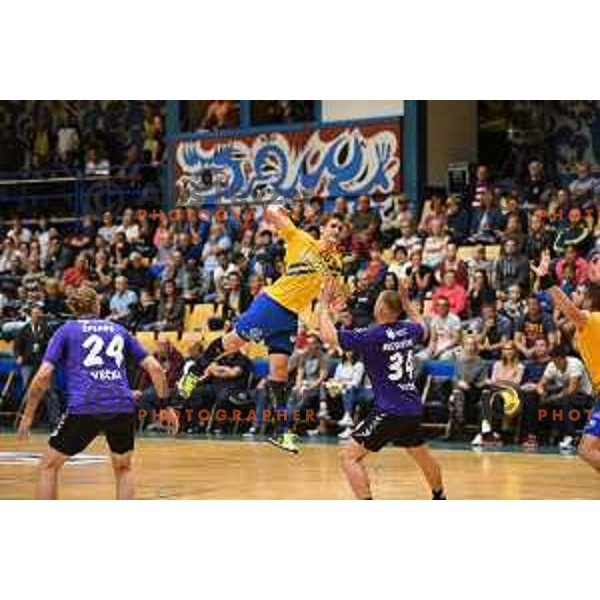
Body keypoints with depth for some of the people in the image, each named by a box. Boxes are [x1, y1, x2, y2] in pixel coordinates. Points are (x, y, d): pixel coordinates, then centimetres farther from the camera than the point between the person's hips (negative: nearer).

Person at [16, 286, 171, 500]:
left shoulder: (66, 330, 13)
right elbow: (154, 368, 15)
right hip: (123, 407, 3)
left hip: (83, 408, -3)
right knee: (123, 468, 25)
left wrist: (28, 415, 9)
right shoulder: (119, 330, 21)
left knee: (49, 465, 15)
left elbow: (43, 376, 1)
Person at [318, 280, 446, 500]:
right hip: (413, 408, 8)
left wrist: (325, 306, 0)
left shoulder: (371, 336, -14)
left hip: (389, 410, -8)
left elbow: (329, 336, -13)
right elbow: (421, 327, 32)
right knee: (421, 455, 30)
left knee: (349, 457, -6)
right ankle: (440, 497, 51)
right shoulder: (408, 331, 6)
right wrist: (406, 303, 41)